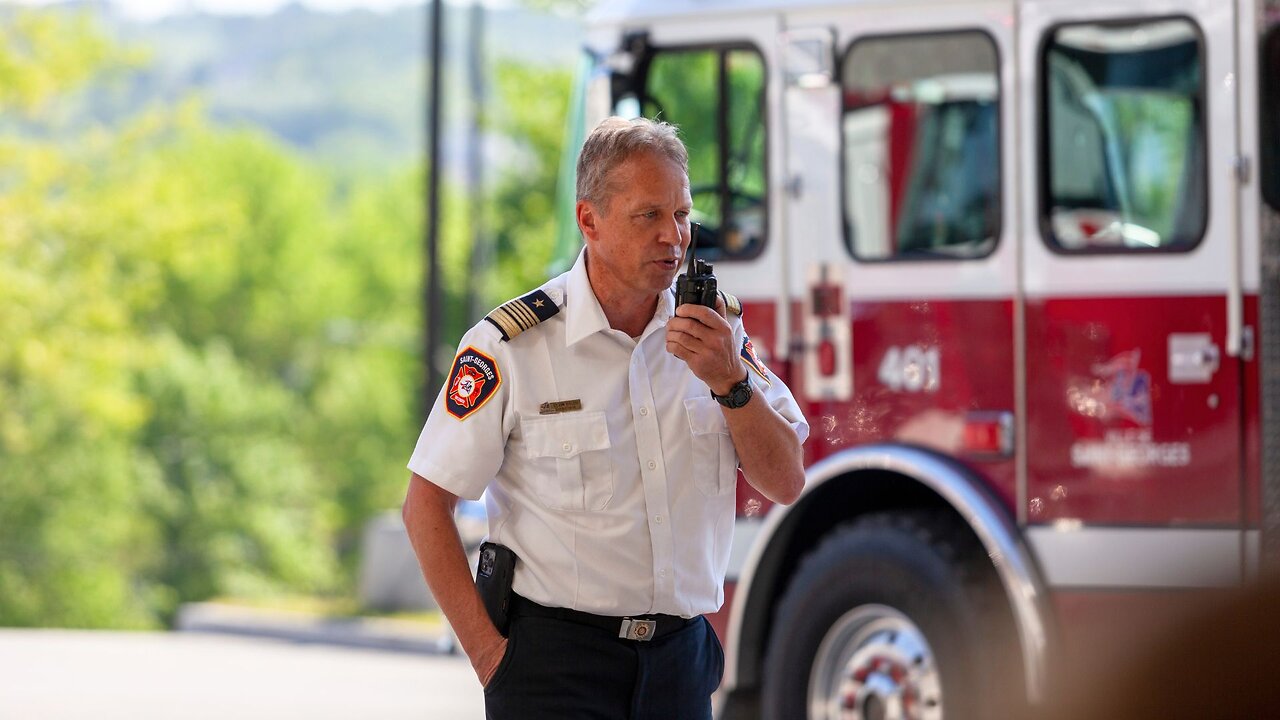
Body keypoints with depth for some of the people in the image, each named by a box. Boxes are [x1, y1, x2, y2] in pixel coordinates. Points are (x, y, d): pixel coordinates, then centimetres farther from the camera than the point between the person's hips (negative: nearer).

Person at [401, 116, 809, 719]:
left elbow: (784, 483, 1)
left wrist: (731, 382, -14)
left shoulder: (715, 331, 3)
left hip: (679, 661, 4)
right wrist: (485, 648, -11)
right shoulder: (513, 343, -10)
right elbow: (426, 505, -8)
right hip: (555, 663, -4)